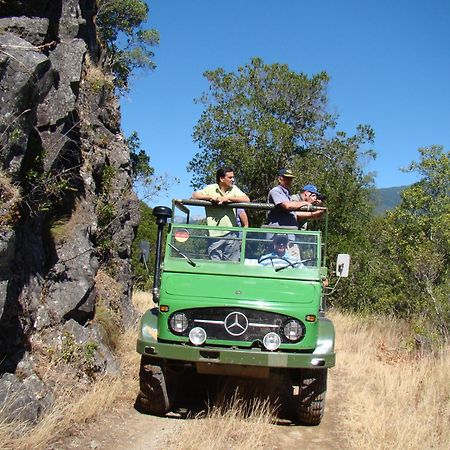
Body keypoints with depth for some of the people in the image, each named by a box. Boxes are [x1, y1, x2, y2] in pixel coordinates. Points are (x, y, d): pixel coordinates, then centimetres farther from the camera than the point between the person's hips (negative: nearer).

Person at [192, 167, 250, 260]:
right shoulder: (210, 188, 4)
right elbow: (195, 195, -3)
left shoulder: (234, 189, 10)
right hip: (215, 234, -2)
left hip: (231, 233, 2)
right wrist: (210, 197, -15)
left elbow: (246, 199, -4)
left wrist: (228, 198, -13)